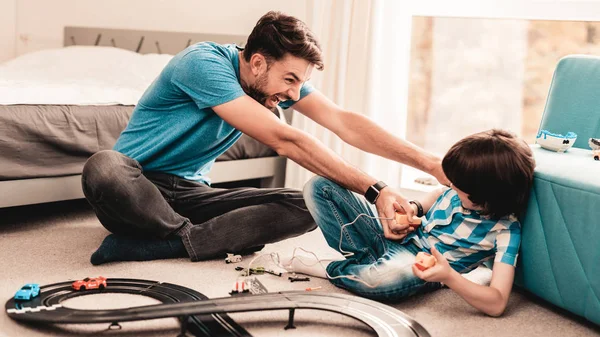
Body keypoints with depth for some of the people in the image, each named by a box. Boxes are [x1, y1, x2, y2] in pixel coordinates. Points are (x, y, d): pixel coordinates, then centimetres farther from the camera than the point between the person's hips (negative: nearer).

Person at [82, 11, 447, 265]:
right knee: (103, 168, -42)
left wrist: (430, 163, -17)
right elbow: (285, 141, -30)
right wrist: (373, 190, -30)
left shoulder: (278, 75, -2)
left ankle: (161, 242, -23)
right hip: (135, 186, -6)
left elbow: (345, 121, -8)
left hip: (190, 194, 6)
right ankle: (193, 237, -21)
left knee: (307, 207, -15)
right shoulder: (205, 62, -24)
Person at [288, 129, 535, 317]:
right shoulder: (461, 192, -5)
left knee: (389, 276, -46)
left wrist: (448, 276, -38)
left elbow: (496, 304, -26)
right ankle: (365, 261, -10)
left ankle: (326, 269, -14)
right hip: (397, 239, 6)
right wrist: (414, 208, -1)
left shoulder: (505, 230, -20)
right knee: (320, 188, -1)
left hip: (424, 271, -6)